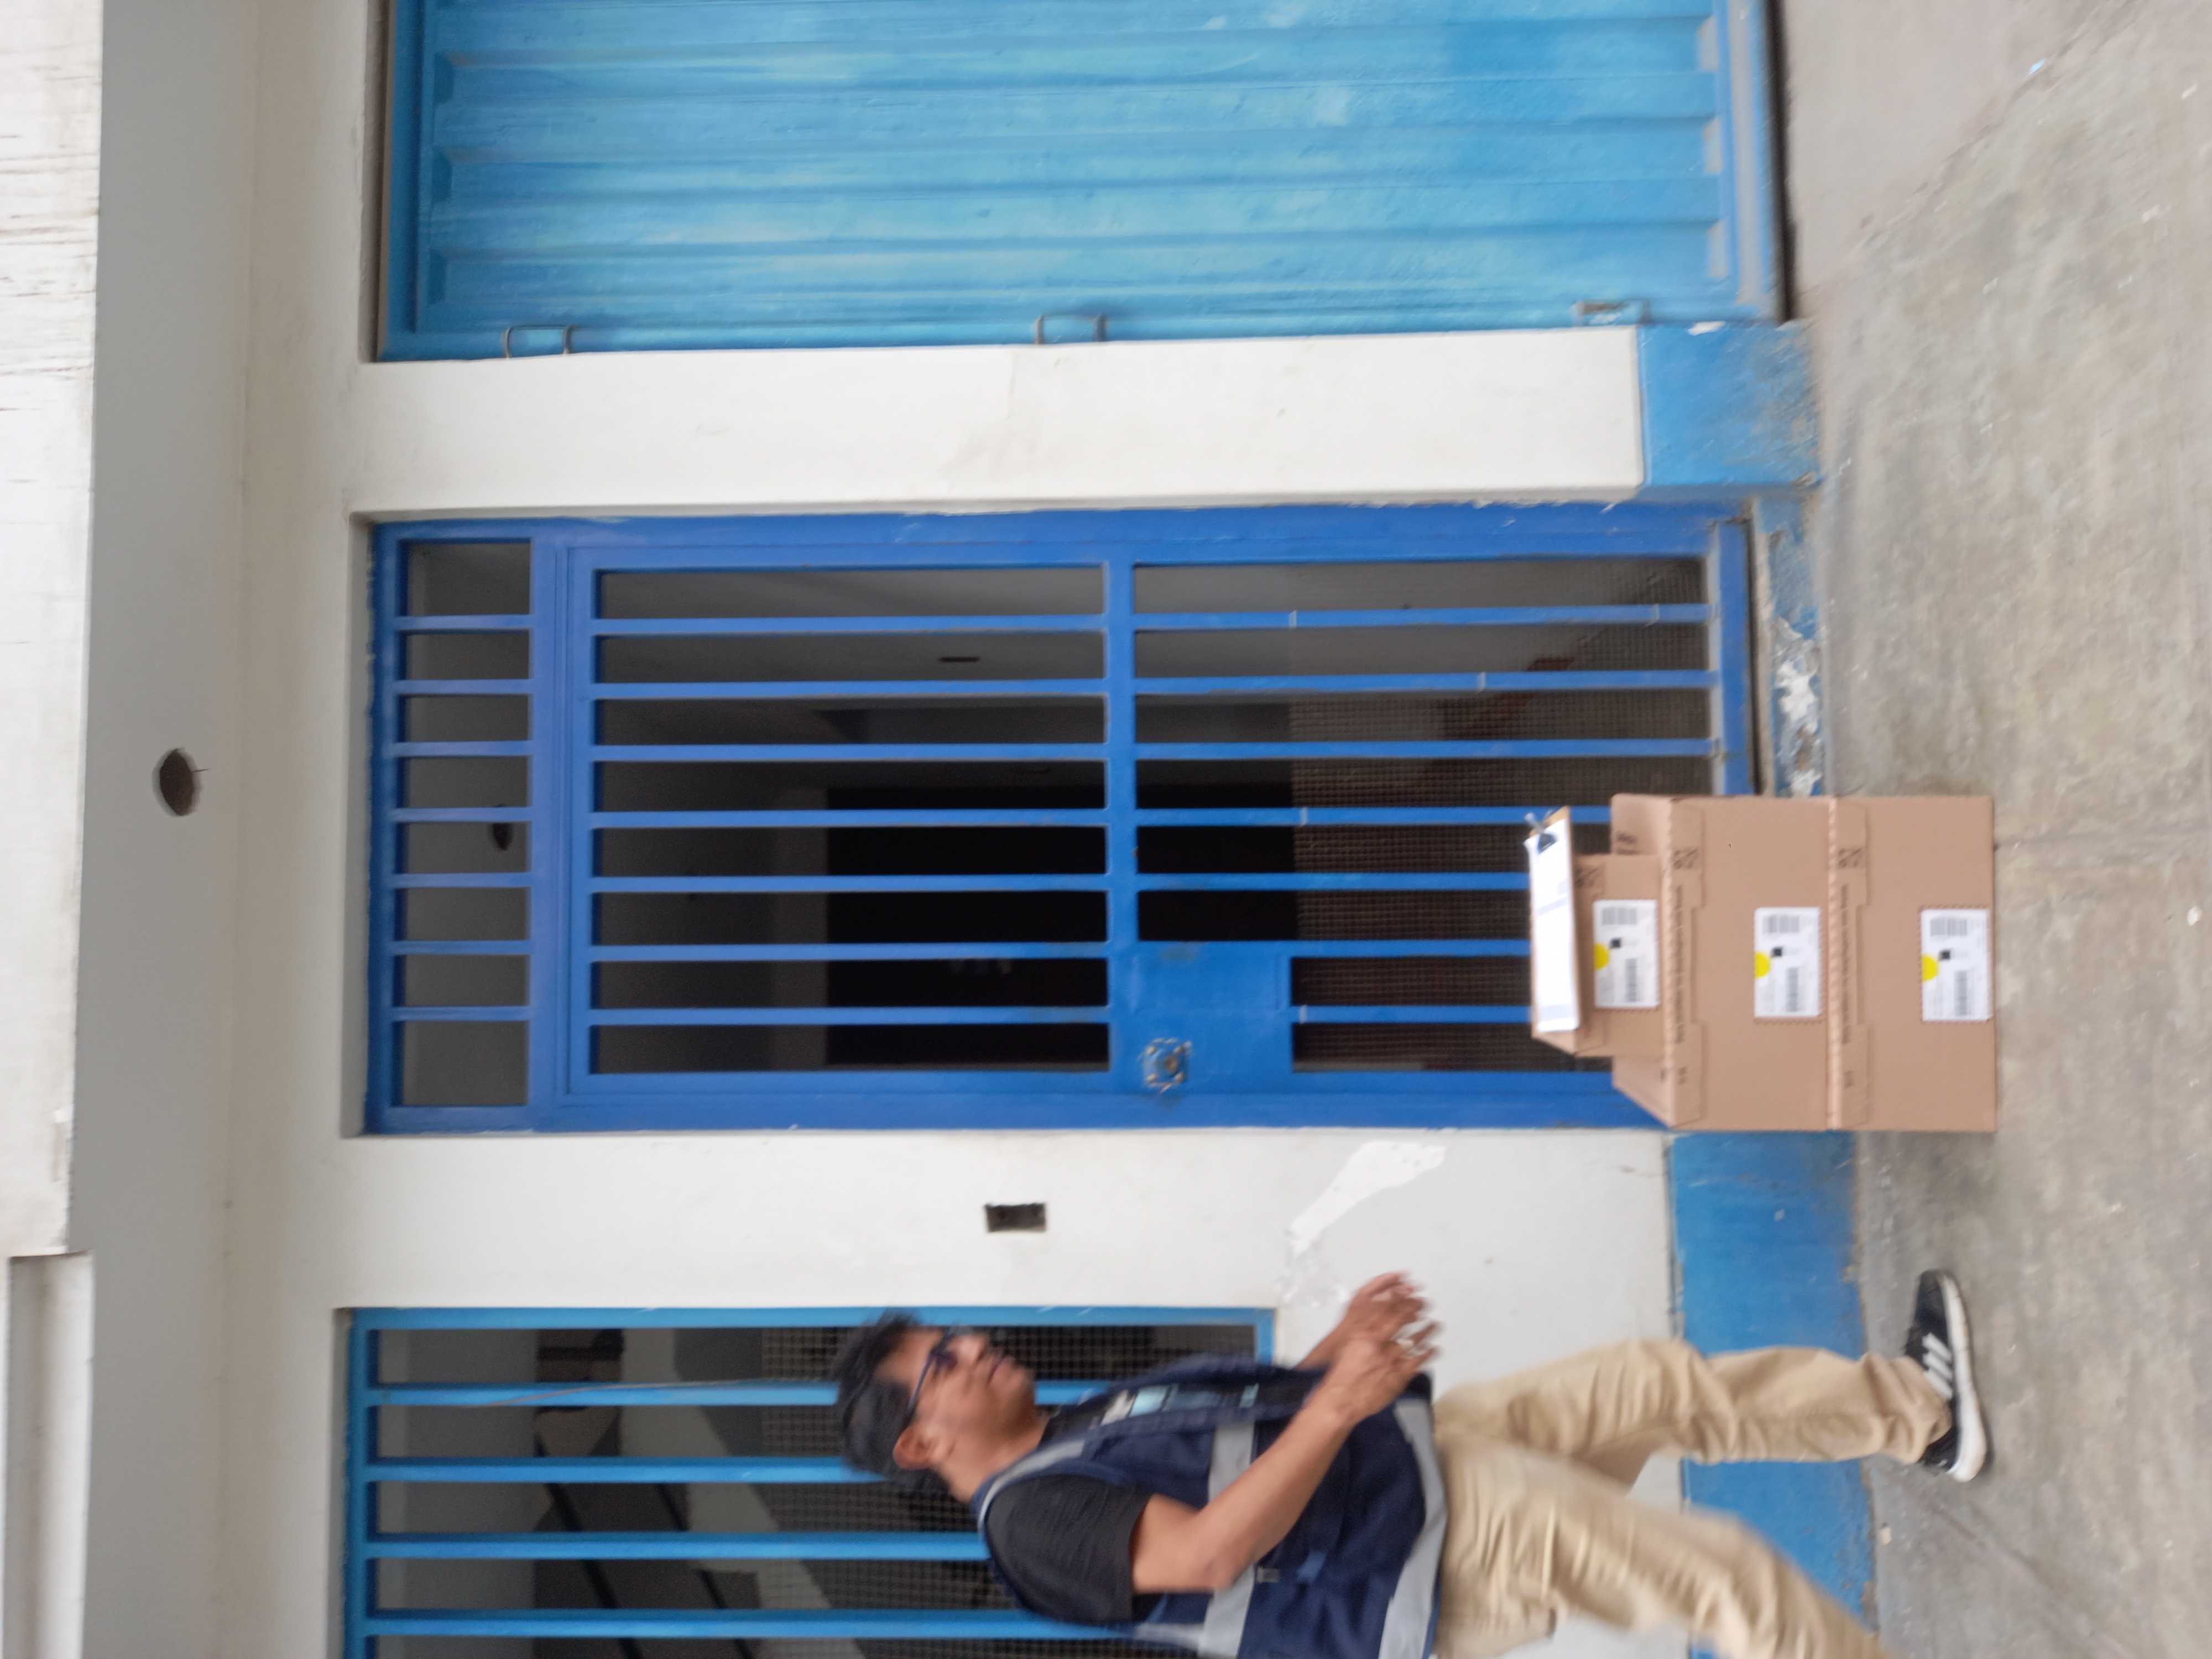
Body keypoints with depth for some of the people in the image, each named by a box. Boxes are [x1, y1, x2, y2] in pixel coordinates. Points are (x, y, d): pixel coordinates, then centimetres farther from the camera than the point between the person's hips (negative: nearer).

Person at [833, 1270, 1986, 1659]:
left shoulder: (1094, 1424, 15)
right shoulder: (1029, 1518, -15)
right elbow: (1213, 1553, -28)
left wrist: (1341, 1346, 3)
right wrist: (1340, 1403, -32)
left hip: (1424, 1440, 9)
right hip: (1433, 1558, -9)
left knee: (1672, 1383, 7)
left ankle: (1921, 1412, 23)